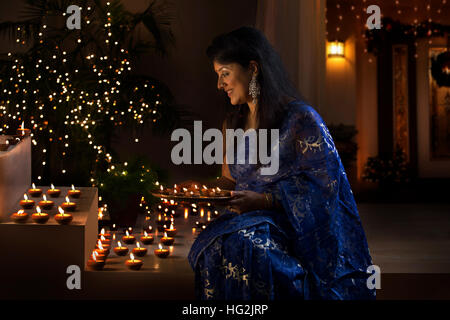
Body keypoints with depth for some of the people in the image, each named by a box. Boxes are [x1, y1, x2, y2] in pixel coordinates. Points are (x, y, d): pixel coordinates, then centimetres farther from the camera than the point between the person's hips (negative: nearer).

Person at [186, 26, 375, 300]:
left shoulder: (300, 118, -8)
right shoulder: (234, 124, 17)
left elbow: (321, 184, -12)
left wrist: (264, 200, -20)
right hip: (250, 219, 6)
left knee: (241, 244, -36)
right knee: (210, 243, -28)